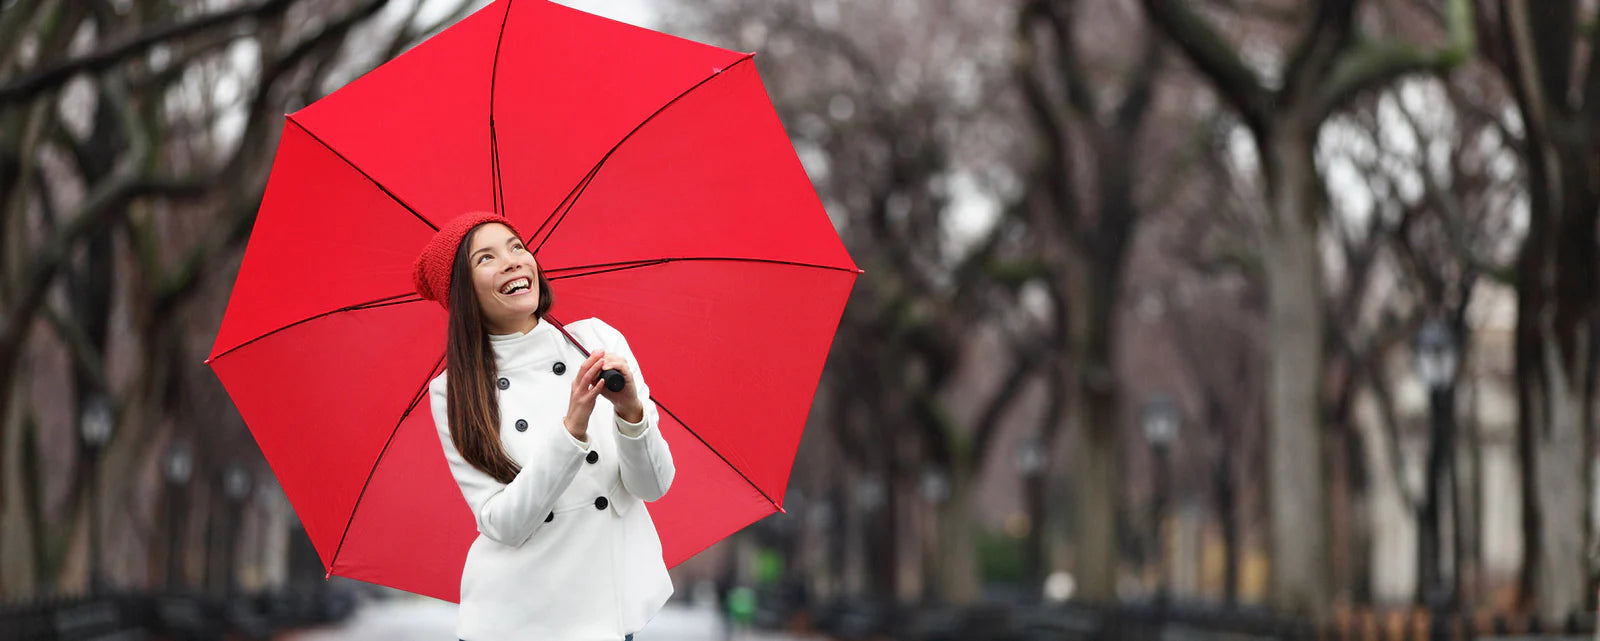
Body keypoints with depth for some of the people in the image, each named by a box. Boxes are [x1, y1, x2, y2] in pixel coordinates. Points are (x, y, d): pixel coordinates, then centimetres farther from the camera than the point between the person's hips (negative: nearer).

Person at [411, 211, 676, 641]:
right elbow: (503, 524, -14)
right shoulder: (452, 394, -5)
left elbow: (654, 486, -4)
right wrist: (572, 429, -23)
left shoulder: (598, 340, 0)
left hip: (613, 606, 2)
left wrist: (631, 410, -22)